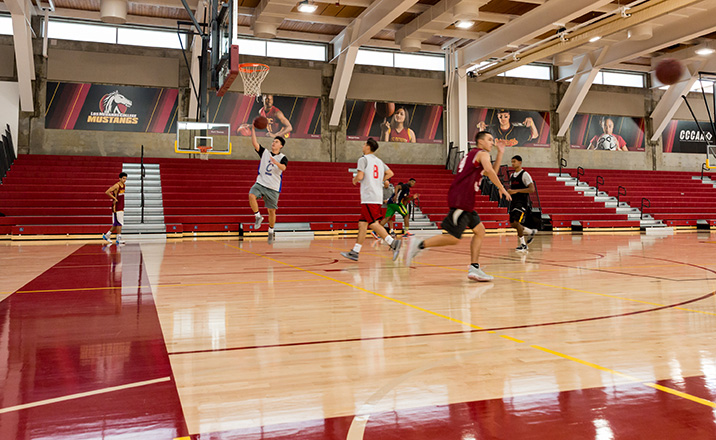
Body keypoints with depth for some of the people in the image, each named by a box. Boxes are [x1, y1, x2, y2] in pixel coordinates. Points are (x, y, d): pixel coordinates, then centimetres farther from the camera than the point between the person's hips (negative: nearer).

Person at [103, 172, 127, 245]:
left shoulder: (124, 186, 10)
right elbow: (107, 192, -20)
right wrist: (114, 198, -18)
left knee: (116, 224, 13)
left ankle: (107, 235, 26)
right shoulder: (116, 186, -15)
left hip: (121, 207, 8)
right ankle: (119, 239, -5)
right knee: (119, 223, -8)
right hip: (116, 207, -8)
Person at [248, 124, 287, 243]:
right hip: (260, 183, 2)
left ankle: (271, 231, 21)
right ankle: (258, 217, -10)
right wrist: (253, 129, -11)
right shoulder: (265, 152, 9)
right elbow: (254, 143, -3)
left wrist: (276, 162, -41)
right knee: (251, 196, -28)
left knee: (271, 211, 1)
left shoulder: (282, 157, -1)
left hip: (273, 188, -2)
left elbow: (283, 167, -22)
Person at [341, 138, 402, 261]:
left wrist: (354, 180, 6)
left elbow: (360, 176, -16)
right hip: (378, 196, 8)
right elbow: (390, 173, 19)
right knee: (362, 224, 9)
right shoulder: (379, 161, 18)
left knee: (373, 223, -10)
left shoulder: (363, 159, -5)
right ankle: (355, 252, 11)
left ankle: (393, 242, -20)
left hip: (369, 197, -8)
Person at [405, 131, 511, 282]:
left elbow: (491, 174, 34)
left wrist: (500, 153, 30)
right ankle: (419, 244, -13)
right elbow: (489, 171, -18)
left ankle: (474, 268, 7)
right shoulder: (482, 153, 2)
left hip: (464, 201, 10)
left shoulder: (471, 154, 29)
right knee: (454, 238, -12)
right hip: (461, 200, -10)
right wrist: (501, 188, -9)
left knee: (480, 230, 13)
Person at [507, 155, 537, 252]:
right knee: (512, 224, 7)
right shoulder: (512, 175, 14)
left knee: (516, 222, -16)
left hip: (522, 202, -8)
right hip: (513, 201, 8)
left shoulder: (524, 174, -9)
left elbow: (532, 189, -18)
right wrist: (509, 191, 3)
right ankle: (531, 232, 28)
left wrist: (516, 191, -23)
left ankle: (522, 244, -1)